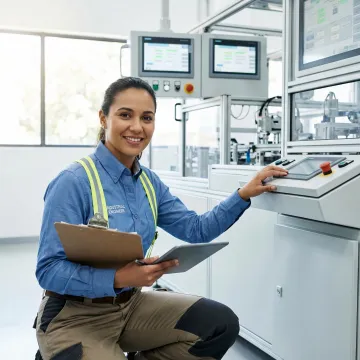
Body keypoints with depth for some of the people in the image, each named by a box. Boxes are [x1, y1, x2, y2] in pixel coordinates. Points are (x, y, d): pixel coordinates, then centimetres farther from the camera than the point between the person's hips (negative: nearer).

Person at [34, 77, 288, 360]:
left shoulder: (150, 182, 2)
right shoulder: (73, 182, -19)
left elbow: (197, 230, 7)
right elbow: (49, 270, -21)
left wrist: (244, 194, -2)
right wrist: (119, 278, -34)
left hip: (131, 304, 7)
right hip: (74, 316, -6)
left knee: (221, 324, -3)